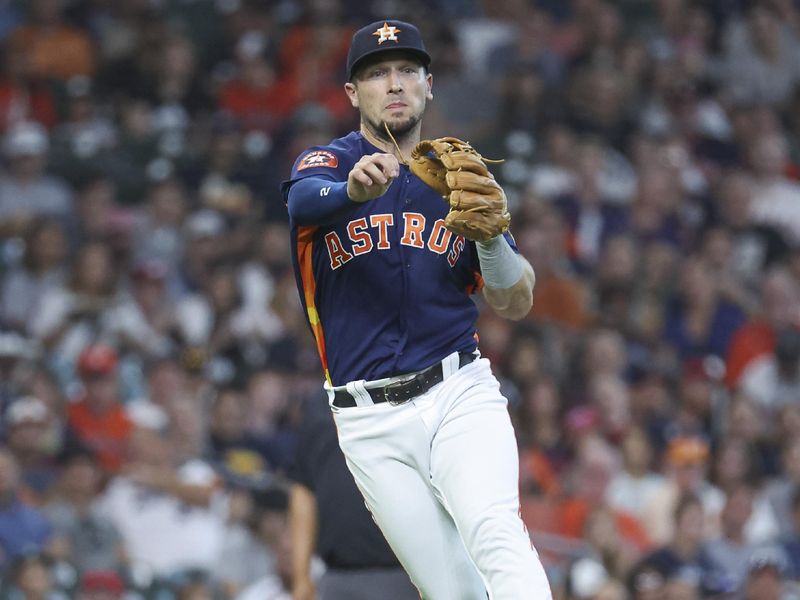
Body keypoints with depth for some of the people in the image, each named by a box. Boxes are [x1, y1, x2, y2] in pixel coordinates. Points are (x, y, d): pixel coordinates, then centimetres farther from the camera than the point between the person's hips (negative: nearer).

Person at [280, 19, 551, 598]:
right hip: (372, 424, -1)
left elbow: (516, 304, 7)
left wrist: (490, 234, -15)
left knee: (495, 535, -26)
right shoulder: (327, 162, 4)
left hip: (459, 397, 1)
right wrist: (354, 189, -47)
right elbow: (306, 200, -23)